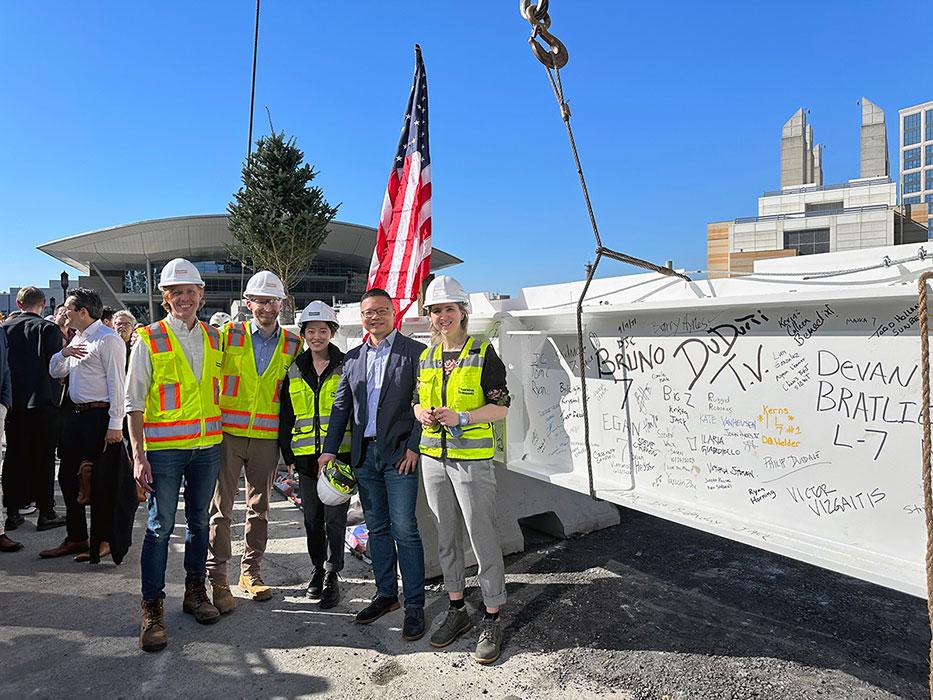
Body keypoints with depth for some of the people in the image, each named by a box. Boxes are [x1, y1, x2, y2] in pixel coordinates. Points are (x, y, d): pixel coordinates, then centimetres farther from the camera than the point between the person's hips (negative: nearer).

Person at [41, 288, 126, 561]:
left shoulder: (107, 339, -12)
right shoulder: (76, 338, 17)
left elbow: (116, 383, -17)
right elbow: (55, 372, 21)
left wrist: (115, 424, -21)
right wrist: (63, 353, -1)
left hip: (99, 415, -9)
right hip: (75, 414, 9)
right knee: (68, 476, 13)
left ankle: (103, 541, 11)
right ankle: (75, 538, 26)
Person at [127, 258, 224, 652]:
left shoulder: (214, 338, 9)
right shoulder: (149, 340, -4)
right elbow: (134, 402, -4)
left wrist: (221, 441, 10)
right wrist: (138, 456, -11)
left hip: (207, 447, 4)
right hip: (164, 449, -4)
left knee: (199, 522, 14)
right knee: (160, 527, 1)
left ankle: (195, 591, 30)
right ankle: (152, 609, 14)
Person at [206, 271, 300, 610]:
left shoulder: (293, 344, 5)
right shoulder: (228, 335, -1)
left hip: (267, 438, 2)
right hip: (228, 433, -2)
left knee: (259, 508, 12)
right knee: (221, 508, 1)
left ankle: (250, 570, 27)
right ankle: (217, 577, 12)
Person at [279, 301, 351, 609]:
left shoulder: (346, 368, -1)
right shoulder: (294, 372, 8)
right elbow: (286, 416, 12)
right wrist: (288, 454, 6)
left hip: (339, 454, -3)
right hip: (306, 457, 3)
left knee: (335, 517, 0)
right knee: (312, 517, 13)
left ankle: (331, 577, 13)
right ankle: (317, 569, 30)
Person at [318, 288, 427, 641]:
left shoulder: (415, 352, -4)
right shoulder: (353, 357, 13)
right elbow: (341, 406, 13)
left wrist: (414, 447, -13)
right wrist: (329, 450, 6)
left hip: (400, 453, -5)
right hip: (364, 454, 6)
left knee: (404, 529, -4)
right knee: (377, 529, 13)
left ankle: (414, 605, 8)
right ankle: (386, 594, 27)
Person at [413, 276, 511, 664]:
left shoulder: (484, 354, -6)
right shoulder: (425, 357, 11)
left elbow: (501, 407, -7)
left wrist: (461, 417, -21)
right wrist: (421, 413, -5)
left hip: (472, 460, -5)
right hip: (433, 458, 6)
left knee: (482, 538, -2)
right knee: (445, 537, 14)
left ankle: (492, 620, 12)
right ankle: (457, 609, 29)